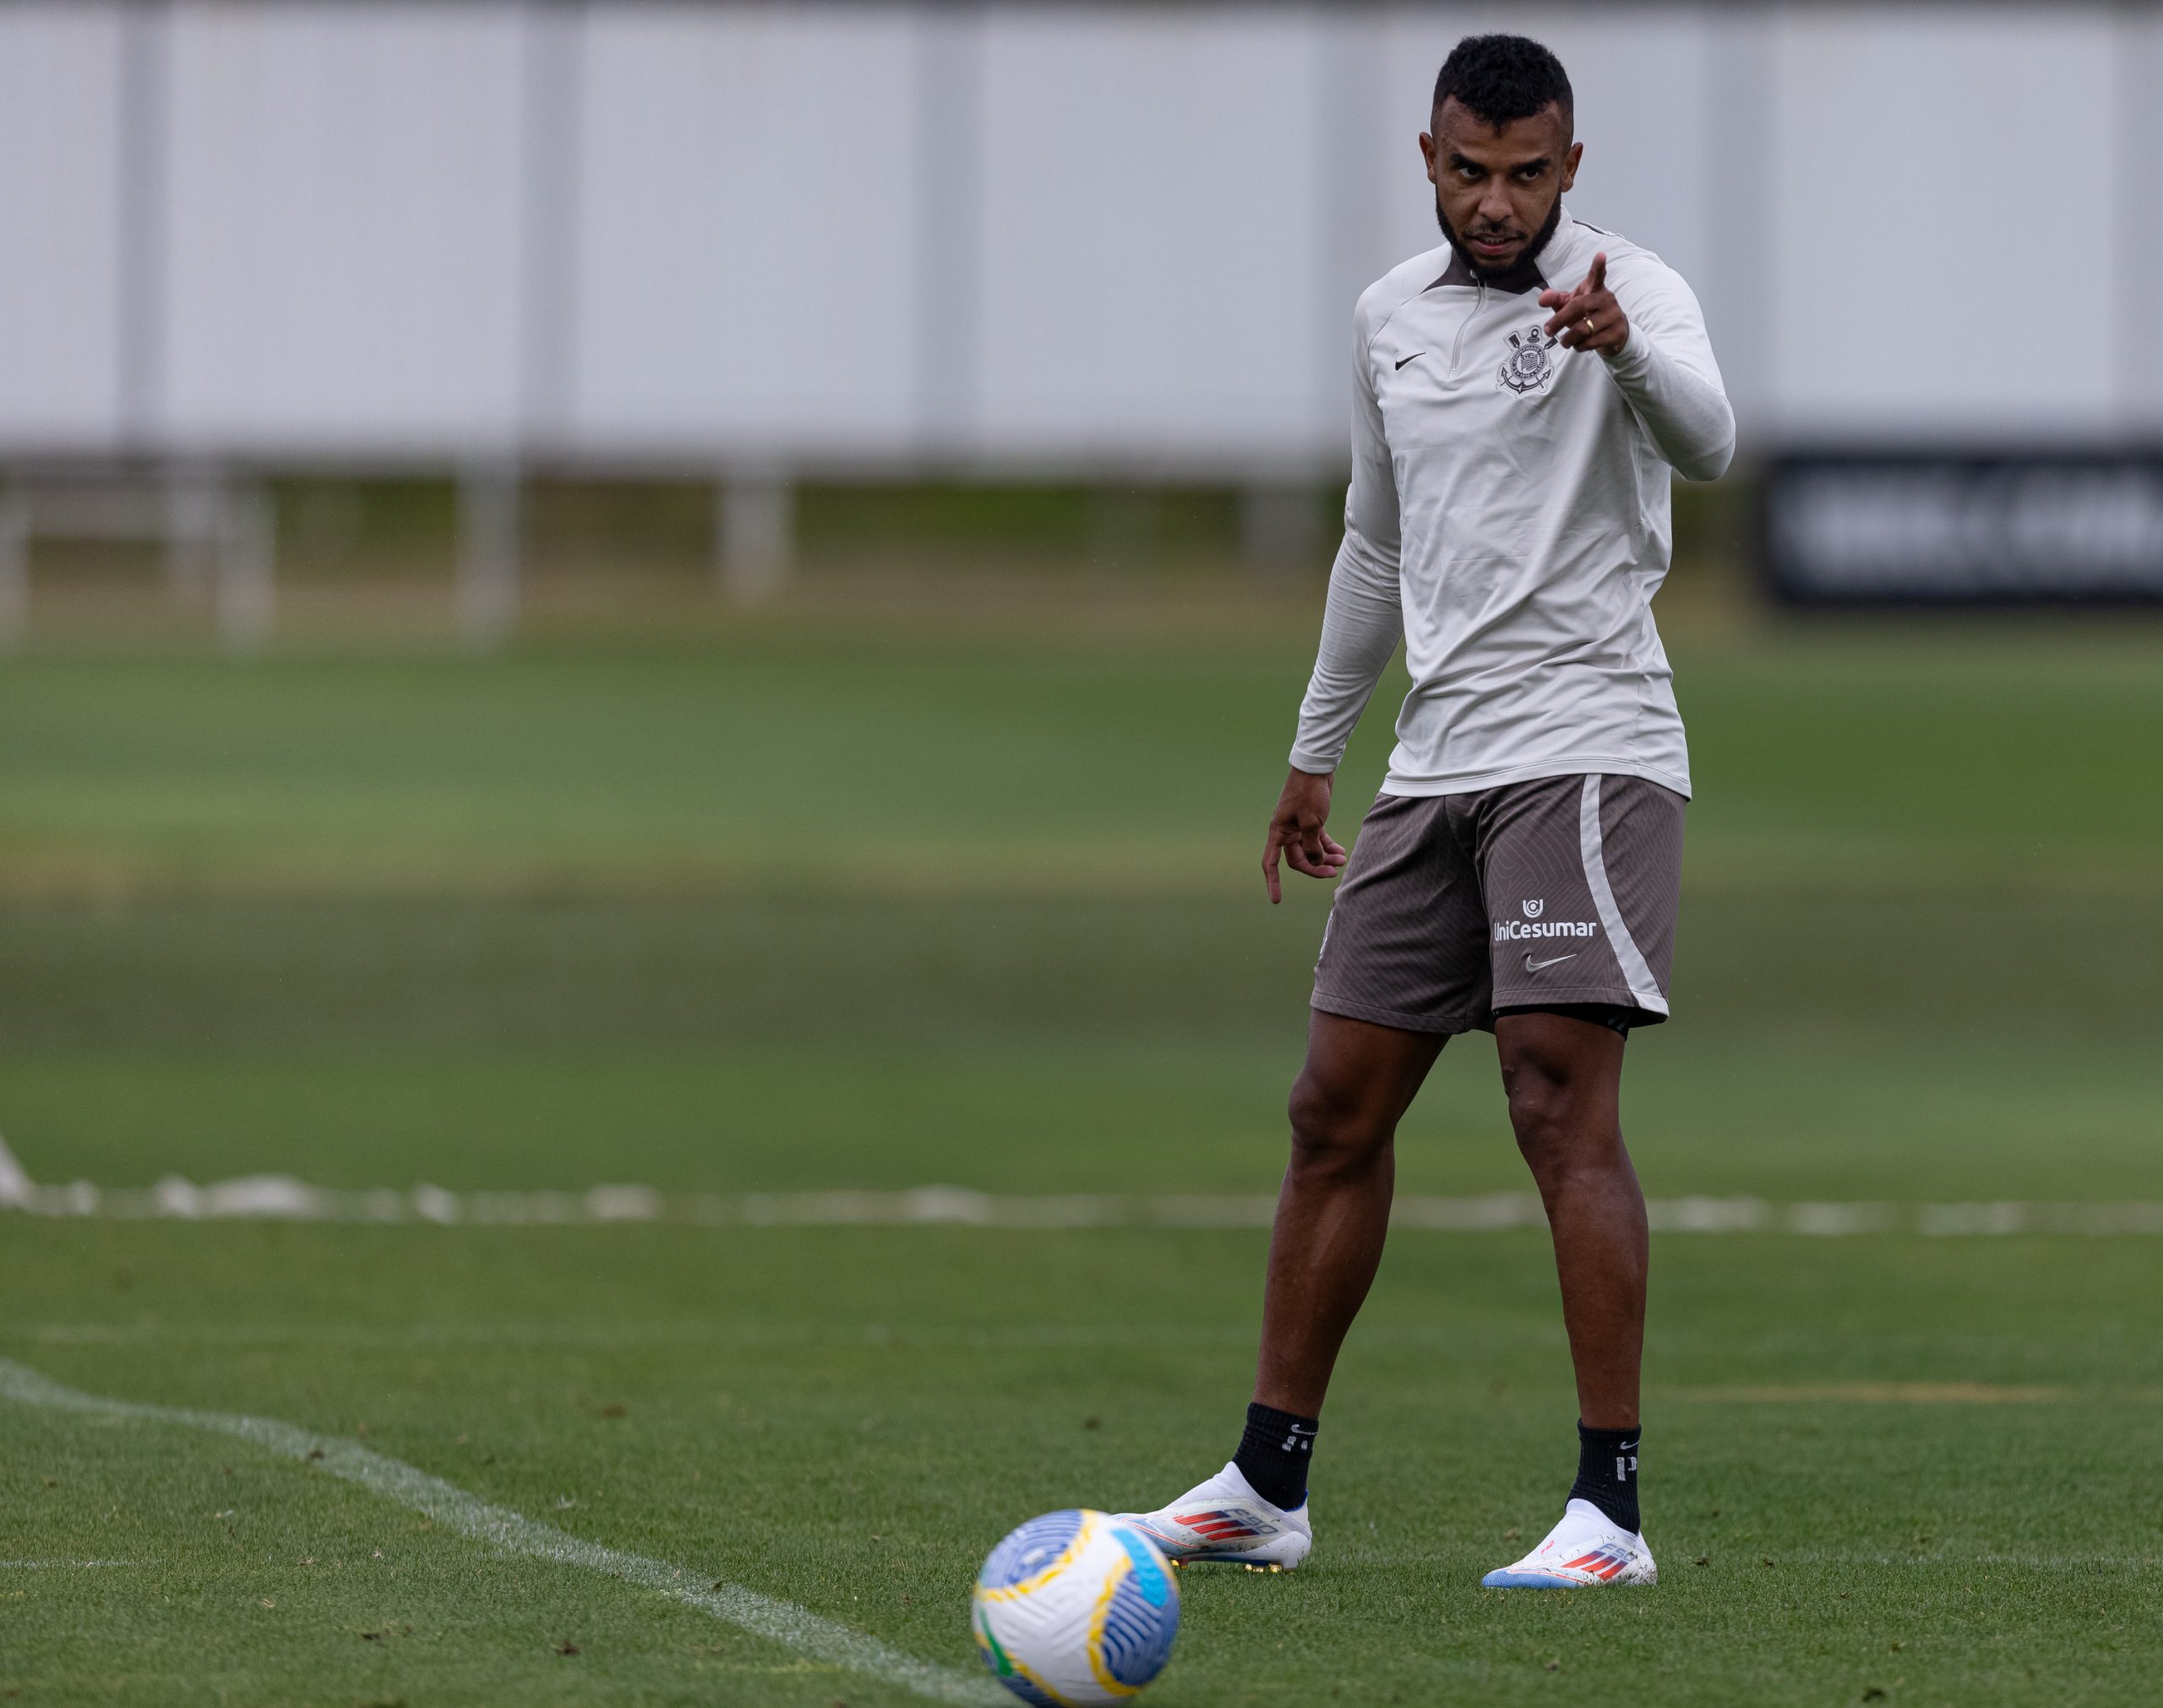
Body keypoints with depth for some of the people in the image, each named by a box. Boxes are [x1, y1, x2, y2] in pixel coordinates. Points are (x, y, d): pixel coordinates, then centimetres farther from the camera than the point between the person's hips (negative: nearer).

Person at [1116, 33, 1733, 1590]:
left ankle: (1612, 1507, -15)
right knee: (1338, 1108, 7)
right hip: (1436, 762, 7)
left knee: (1562, 1101, -16)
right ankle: (1267, 1488, 15)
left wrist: (1624, 349, -49)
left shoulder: (1629, 291, -7)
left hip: (1587, 747, -7)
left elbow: (1705, 445, -29)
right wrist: (1316, 748, 29)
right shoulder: (1391, 316, 14)